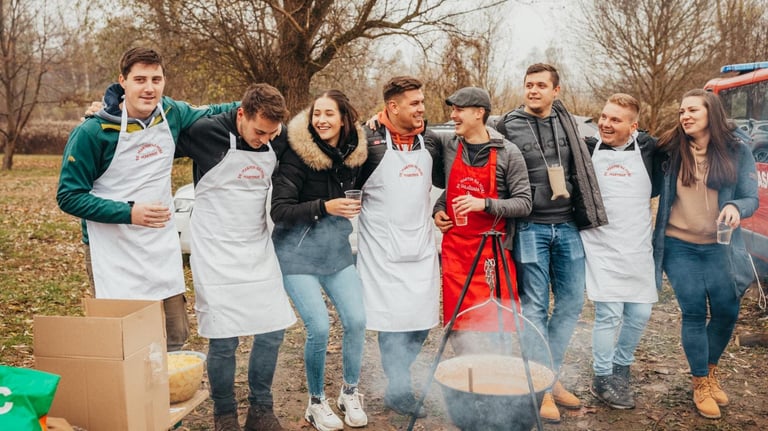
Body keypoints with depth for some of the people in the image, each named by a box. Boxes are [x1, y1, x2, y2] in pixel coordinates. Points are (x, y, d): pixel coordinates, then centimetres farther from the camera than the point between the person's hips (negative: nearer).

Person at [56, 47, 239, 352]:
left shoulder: (171, 113, 0)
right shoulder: (93, 132, -14)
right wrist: (128, 213, -21)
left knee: (176, 337, 13)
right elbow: (69, 196, -10)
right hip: (113, 254, -5)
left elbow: (206, 115, 22)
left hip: (162, 247, 5)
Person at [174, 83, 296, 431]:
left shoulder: (277, 142, 0)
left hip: (259, 252, 5)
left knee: (273, 330, 5)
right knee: (224, 339, -4)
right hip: (216, 255, -5)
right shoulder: (206, 132, -14)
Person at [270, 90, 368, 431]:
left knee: (356, 320, -2)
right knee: (319, 327, -10)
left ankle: (349, 394, 21)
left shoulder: (354, 152, 0)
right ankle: (316, 403, 14)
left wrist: (355, 207, -3)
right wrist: (324, 207, -27)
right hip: (298, 255, -5)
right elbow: (279, 211, -18)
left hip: (338, 252, 5)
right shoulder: (297, 155, -14)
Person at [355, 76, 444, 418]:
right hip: (383, 248, -5)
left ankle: (397, 376, 29)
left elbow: (441, 179, 22)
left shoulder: (429, 141, 7)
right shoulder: (369, 140, -10)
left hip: (421, 246, 6)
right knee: (394, 318, -1)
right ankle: (399, 391, 14)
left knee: (422, 319, 9)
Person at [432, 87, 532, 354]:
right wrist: (437, 209, 6)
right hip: (455, 249, 3)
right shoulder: (447, 146, 6)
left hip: (493, 251, -3)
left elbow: (523, 203, -6)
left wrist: (484, 204, -20)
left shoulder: (508, 153, -4)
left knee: (493, 321, 2)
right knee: (459, 323, 3)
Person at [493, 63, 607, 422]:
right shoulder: (507, 126, -3)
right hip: (530, 229, -4)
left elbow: (581, 169, 18)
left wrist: (586, 216, 13)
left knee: (571, 302, 9)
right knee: (535, 307, 1)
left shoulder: (566, 121, 10)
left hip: (568, 227, 5)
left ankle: (551, 375, 24)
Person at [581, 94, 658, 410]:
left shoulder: (648, 148, 2)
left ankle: (621, 368, 32)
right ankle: (603, 380, 13)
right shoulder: (587, 149, -2)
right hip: (602, 247, -3)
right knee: (609, 313, -5)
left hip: (638, 247, 3)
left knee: (639, 313, 9)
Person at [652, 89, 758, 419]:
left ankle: (710, 370, 34)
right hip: (679, 247, -1)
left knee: (726, 312, 5)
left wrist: (736, 207, -23)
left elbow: (751, 198, -3)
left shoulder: (737, 152, -2)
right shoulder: (670, 152, -2)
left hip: (719, 248, 1)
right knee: (694, 313, -1)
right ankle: (700, 384, 18)